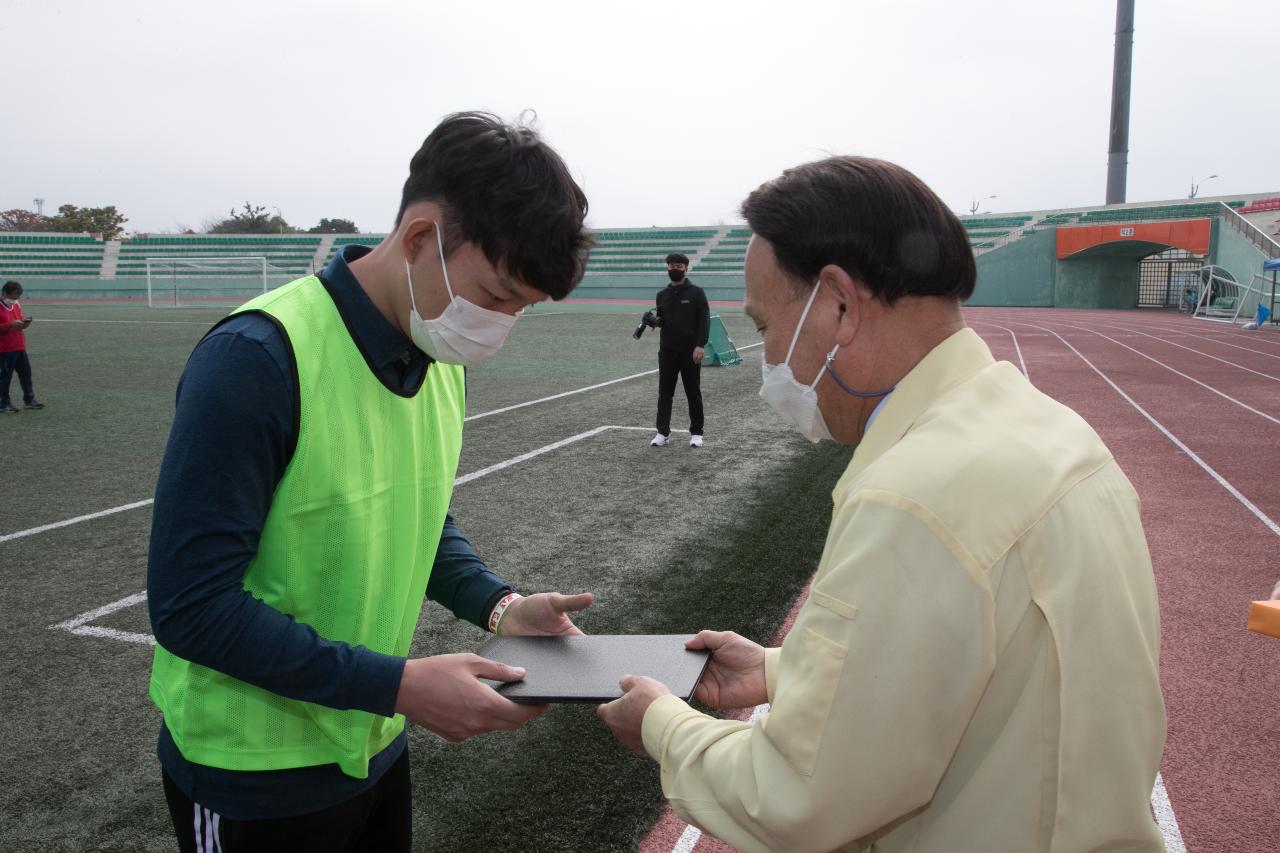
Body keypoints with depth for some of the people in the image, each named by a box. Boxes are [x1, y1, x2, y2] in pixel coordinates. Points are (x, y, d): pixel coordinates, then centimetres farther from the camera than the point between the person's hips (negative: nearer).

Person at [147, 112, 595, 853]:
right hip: (256, 774, -6)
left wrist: (499, 606, -7)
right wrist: (399, 686, -25)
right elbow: (193, 605, -24)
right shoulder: (257, 360, -26)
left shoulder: (440, 359, -3)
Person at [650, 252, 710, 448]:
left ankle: (696, 433, 14)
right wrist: (655, 321, -4)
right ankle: (663, 432, 8)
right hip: (667, 351, 4)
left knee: (693, 393, 4)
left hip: (690, 351, -4)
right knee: (664, 392, 3)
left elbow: (704, 320, -8)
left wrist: (700, 345, -18)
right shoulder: (662, 295, 11)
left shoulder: (696, 292, -2)